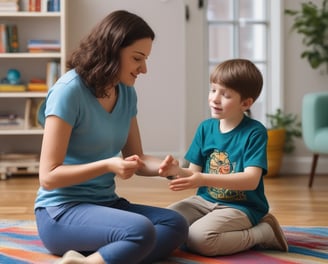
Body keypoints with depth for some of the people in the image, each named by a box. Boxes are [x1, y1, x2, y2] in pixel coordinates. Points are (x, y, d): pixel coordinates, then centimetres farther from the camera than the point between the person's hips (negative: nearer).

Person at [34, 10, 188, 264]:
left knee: (176, 225, -16)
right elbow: (48, 176, -16)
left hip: (105, 203, 8)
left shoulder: (127, 93, 5)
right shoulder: (69, 91, -16)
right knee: (141, 231, -32)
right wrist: (107, 165, -26)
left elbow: (136, 158, 13)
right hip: (61, 211, -8)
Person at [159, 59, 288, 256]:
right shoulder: (205, 128, 5)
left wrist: (204, 179, -31)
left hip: (242, 207, -6)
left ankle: (264, 232, -7)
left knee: (197, 239, -29)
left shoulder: (255, 132, -12)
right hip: (206, 200, 7)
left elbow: (251, 180, -21)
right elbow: (194, 173, 7)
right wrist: (177, 171, -18)